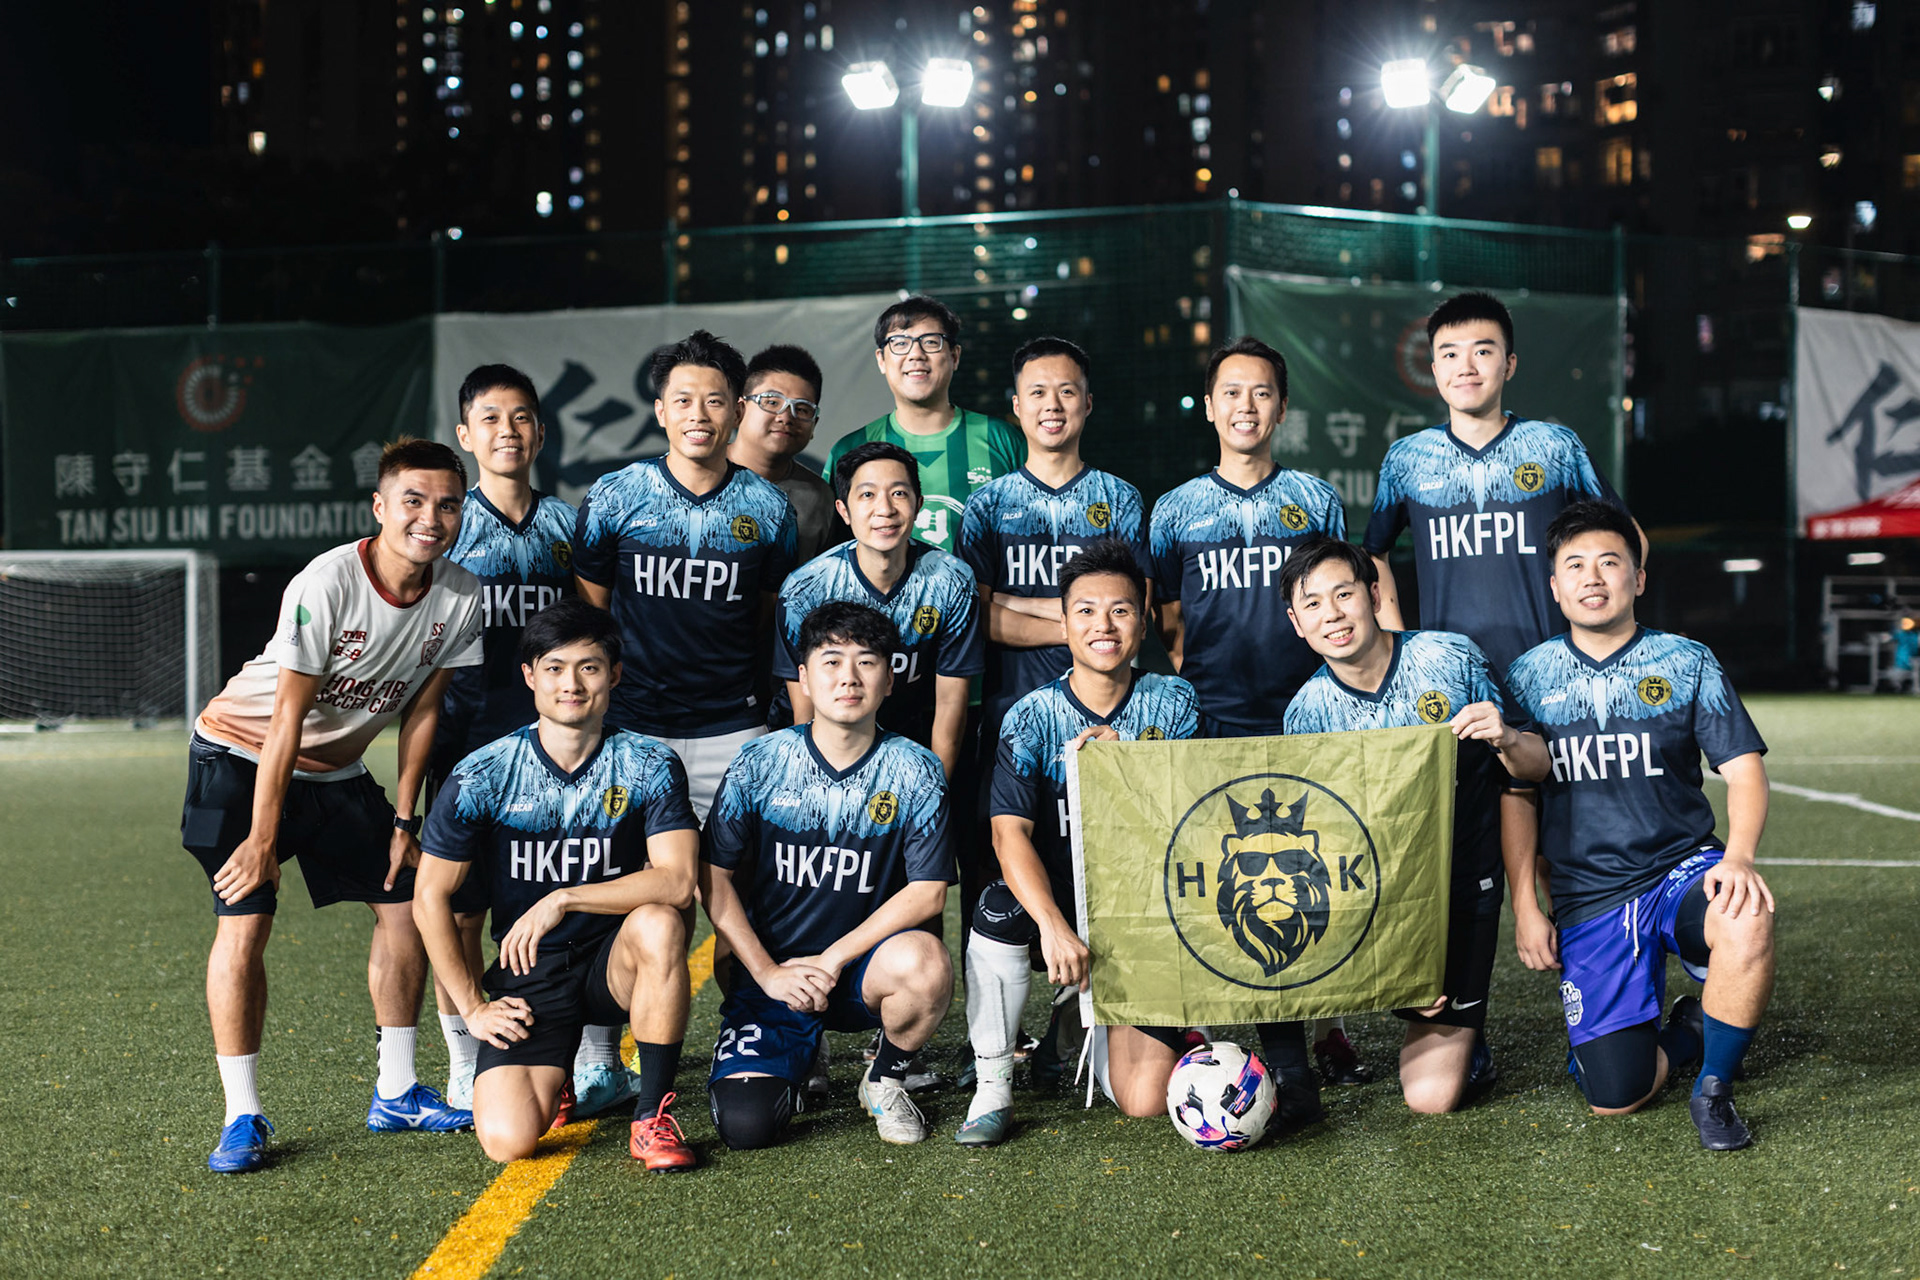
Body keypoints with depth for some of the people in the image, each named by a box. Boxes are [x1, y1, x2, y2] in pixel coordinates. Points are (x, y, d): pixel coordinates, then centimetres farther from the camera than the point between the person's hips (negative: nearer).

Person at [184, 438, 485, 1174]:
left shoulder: (461, 597, -12)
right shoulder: (327, 584, -28)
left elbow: (421, 711, -1)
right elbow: (287, 719, -25)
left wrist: (403, 821, 0)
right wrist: (263, 838, -22)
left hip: (337, 769, 6)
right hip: (242, 754, -6)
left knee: (406, 902, 2)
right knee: (243, 919, -15)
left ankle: (395, 1093, 14)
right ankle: (242, 1117, -7)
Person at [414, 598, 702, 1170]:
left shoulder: (650, 767, -7)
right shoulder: (481, 777, -7)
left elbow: (677, 881, -20)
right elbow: (430, 898, 0)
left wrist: (564, 899, -25)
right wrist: (473, 1007, -3)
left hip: (614, 964, 0)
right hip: (528, 977, 0)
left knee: (660, 923, -35)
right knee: (508, 1140, -20)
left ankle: (653, 1116, -19)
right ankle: (557, 1077, 19)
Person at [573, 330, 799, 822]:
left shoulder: (769, 509, 1)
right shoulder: (610, 499, -2)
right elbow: (591, 611, 8)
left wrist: (728, 671, 10)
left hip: (733, 730, 1)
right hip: (631, 725, -1)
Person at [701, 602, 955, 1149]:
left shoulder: (915, 771, -4)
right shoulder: (759, 764, -4)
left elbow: (928, 892, -8)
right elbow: (713, 878, -2)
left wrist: (834, 959, -15)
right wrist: (769, 973, -10)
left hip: (864, 965, 0)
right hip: (768, 971, 0)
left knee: (926, 962, -35)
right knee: (745, 1126, -18)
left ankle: (886, 1079, -1)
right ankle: (794, 1058, 21)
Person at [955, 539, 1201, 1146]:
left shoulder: (1173, 704, -2)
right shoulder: (1032, 717, -7)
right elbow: (1010, 831, -20)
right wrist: (1053, 926, -37)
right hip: (1059, 897, -1)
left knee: (1146, 1102, -11)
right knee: (1000, 910, -37)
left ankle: (1083, 1022, 26)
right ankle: (991, 1088, -17)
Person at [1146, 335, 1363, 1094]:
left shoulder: (1315, 500, 11)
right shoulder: (1176, 510, 11)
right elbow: (1168, 617, 14)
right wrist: (1184, 664, 0)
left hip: (1307, 717, 0)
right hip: (1213, 724, 0)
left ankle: (1325, 1028, 10)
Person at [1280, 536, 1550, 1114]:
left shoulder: (1451, 659, -7)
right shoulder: (1307, 713, -6)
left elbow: (1536, 767, 0)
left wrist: (1505, 737, -26)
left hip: (1461, 885, -2)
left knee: (1431, 1096, -10)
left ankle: (1458, 1038, 26)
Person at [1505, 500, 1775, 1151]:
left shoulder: (1686, 663, 3)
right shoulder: (1529, 676, 6)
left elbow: (1744, 770, -2)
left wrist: (1738, 857, -21)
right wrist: (1525, 906, 2)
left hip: (1683, 867, 0)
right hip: (1588, 900, 1)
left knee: (1747, 921, -38)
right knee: (1614, 1098, -12)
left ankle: (1714, 1089, -12)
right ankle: (1681, 1035, 25)